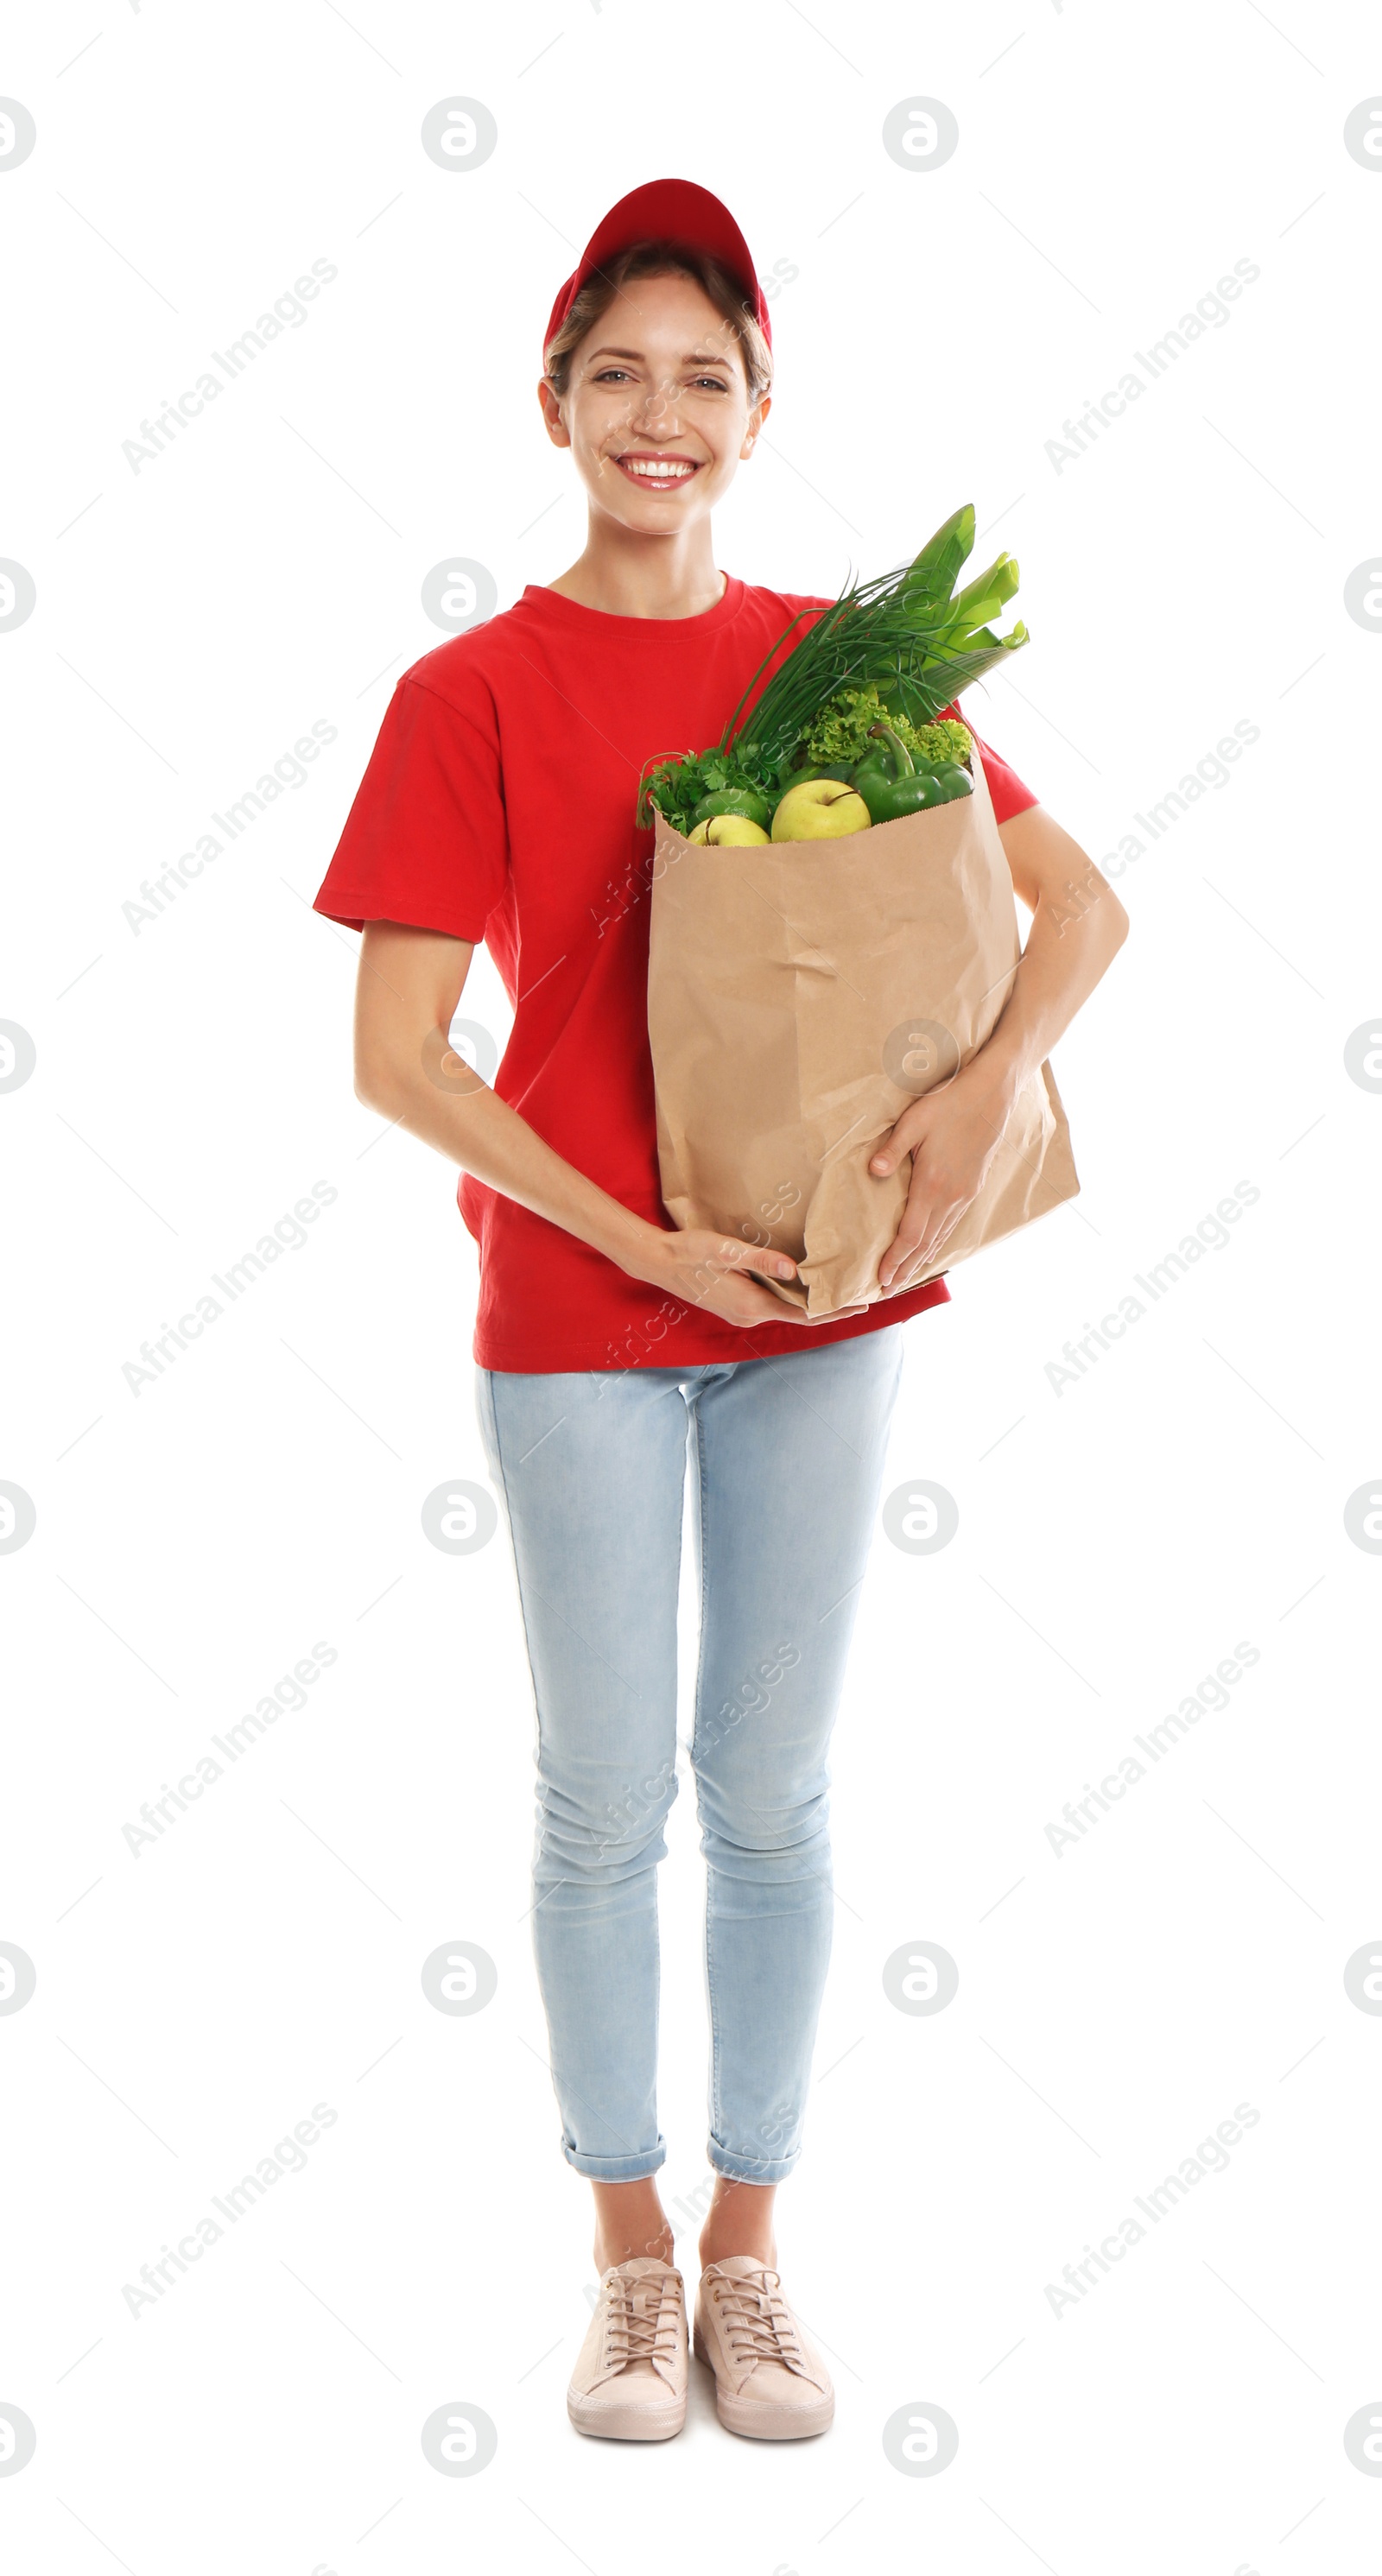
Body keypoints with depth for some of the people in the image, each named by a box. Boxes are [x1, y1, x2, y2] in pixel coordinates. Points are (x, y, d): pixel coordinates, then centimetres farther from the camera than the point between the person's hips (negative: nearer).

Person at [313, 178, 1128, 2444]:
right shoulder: (472, 696, -5)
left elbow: (1082, 907, 4)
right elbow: (397, 1060, -9)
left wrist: (989, 1080, -16)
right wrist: (639, 1238, -14)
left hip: (819, 1305, 2)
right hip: (576, 1316, -2)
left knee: (772, 1789, 11)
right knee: (606, 1798, 8)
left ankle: (753, 2249, 28)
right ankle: (629, 2255, 28)